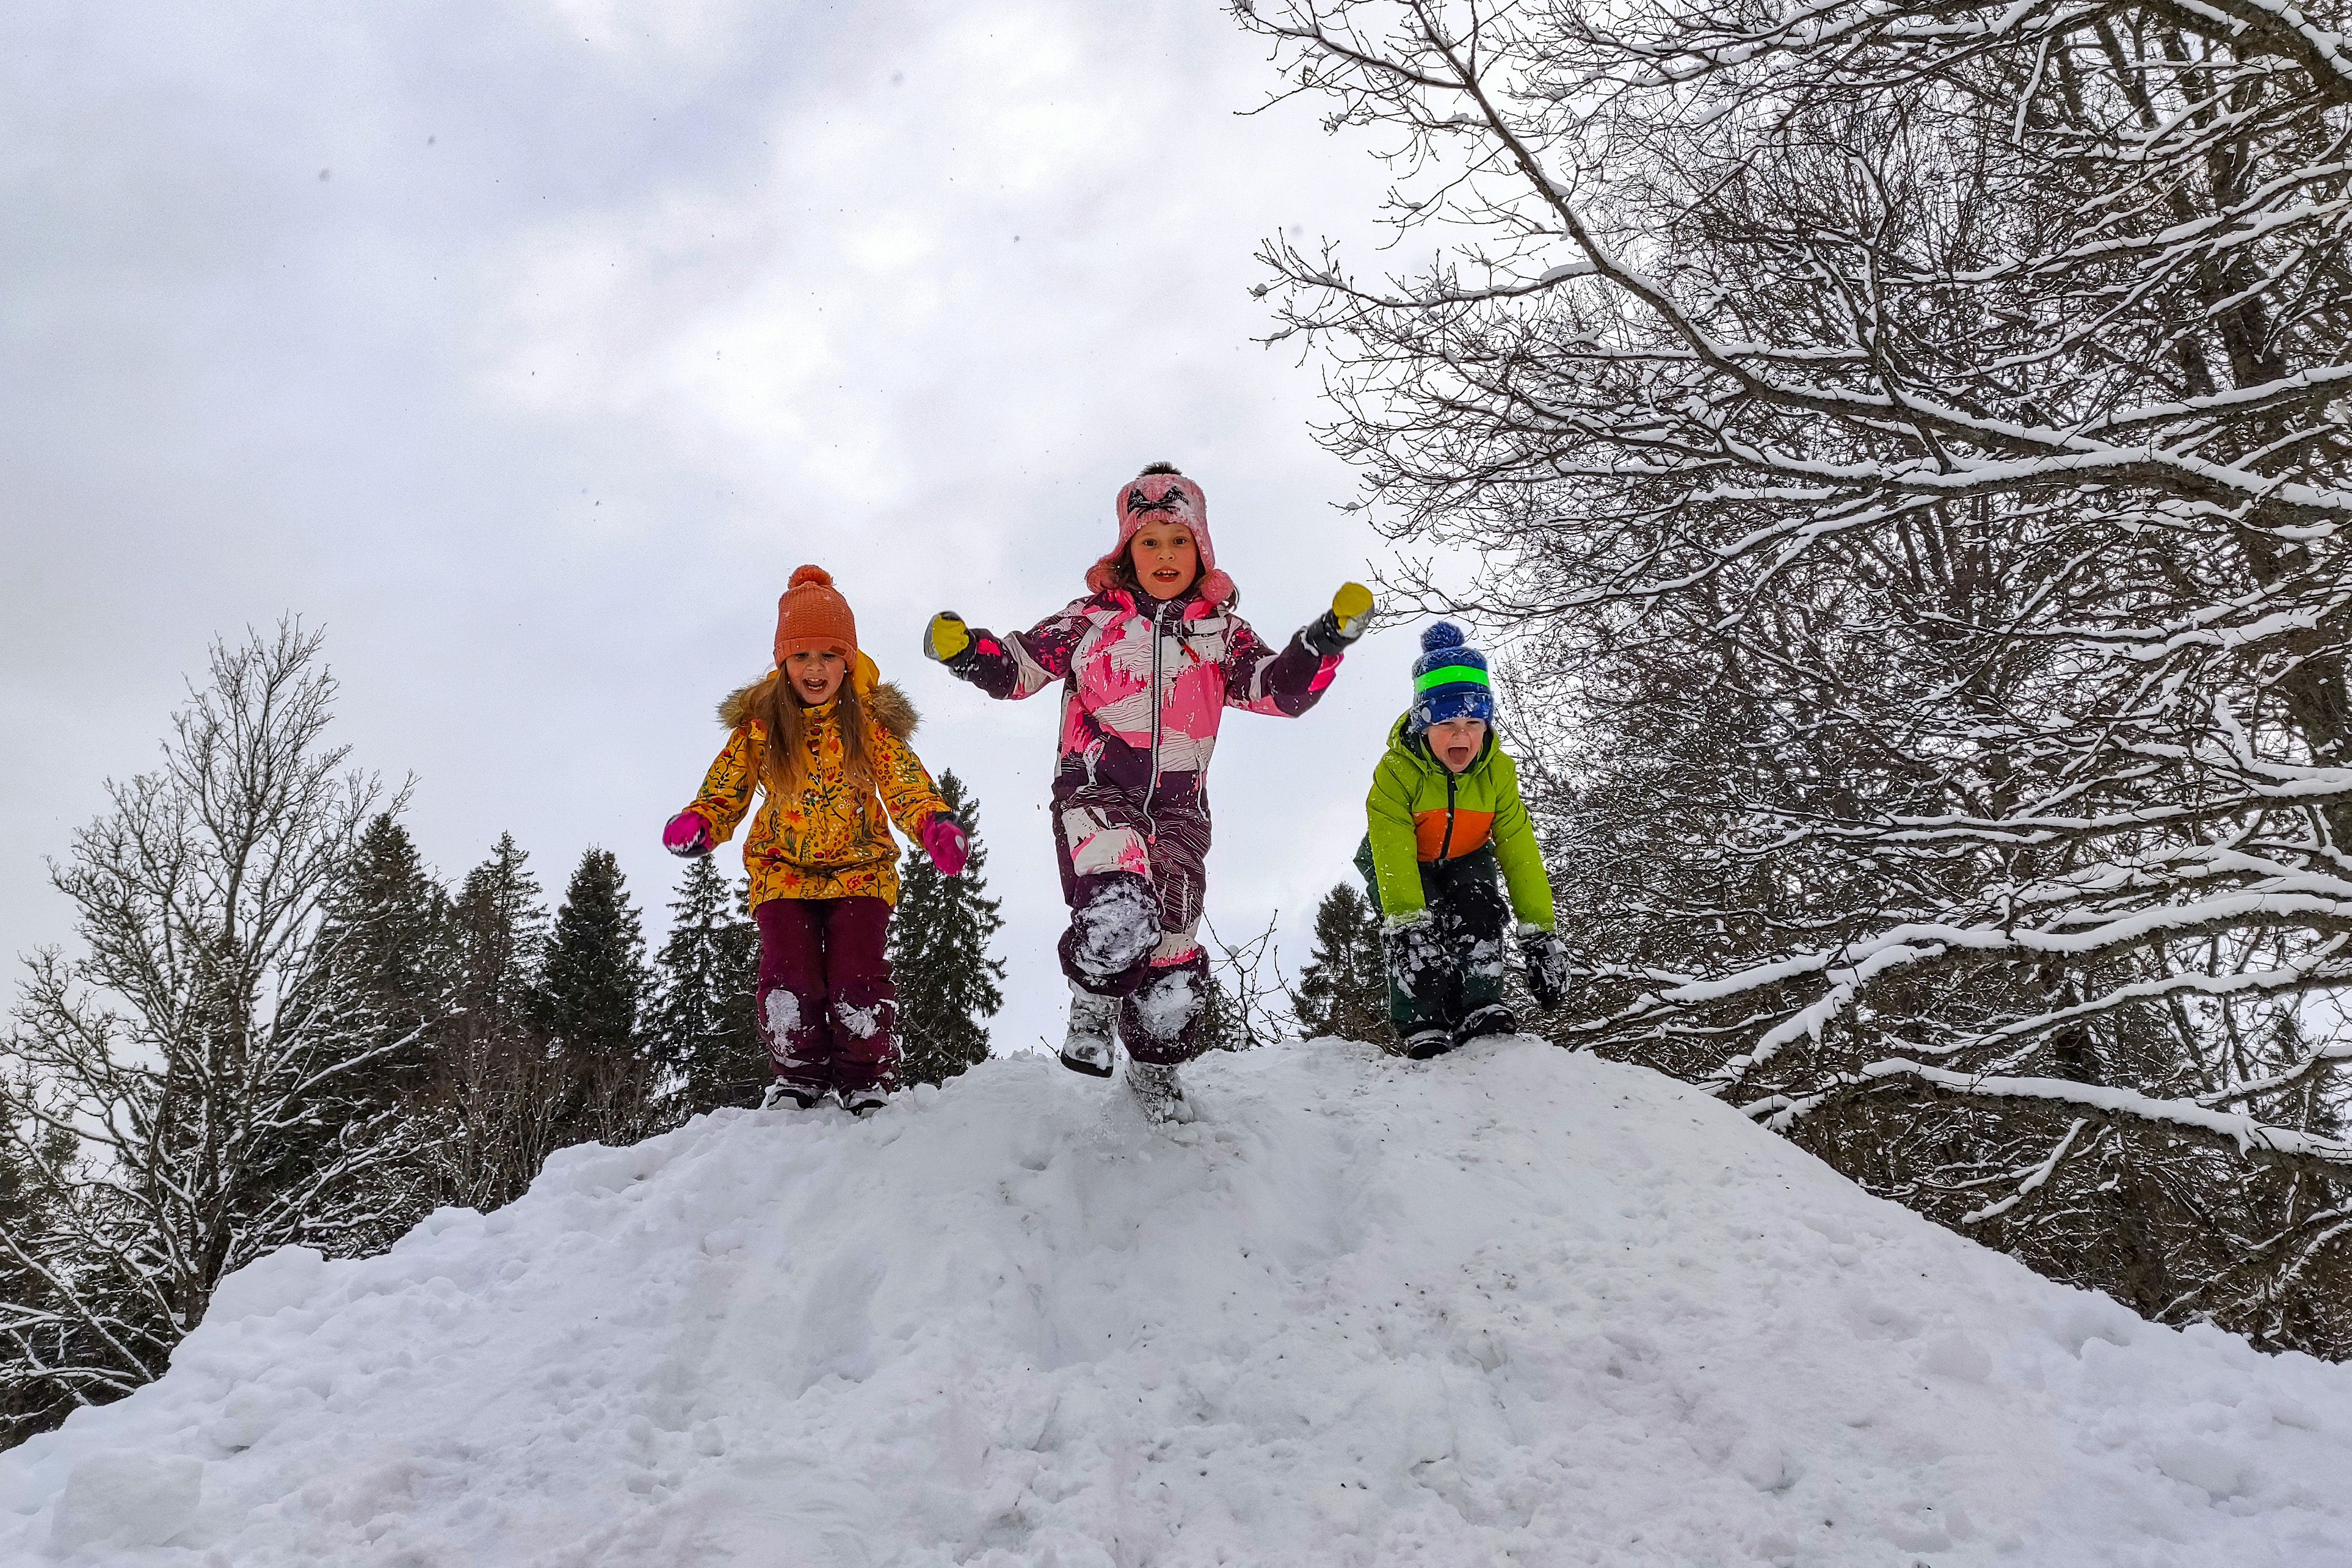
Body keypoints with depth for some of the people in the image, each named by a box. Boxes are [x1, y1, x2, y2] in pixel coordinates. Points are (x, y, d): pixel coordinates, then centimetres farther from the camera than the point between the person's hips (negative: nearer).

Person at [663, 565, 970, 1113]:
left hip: (859, 868, -1)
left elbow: (907, 785, -7)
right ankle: (798, 1079, 1)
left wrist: (936, 826, -28)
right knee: (789, 973, -13)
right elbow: (726, 791, 5)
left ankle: (869, 1084, -5)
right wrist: (697, 826, -17)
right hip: (783, 871, 1)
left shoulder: (871, 721, -1)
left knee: (857, 974, -14)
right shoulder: (759, 723, 2)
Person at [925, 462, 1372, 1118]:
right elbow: (1020, 665, 11)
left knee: (1171, 941, 2)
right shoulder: (1092, 617, 11)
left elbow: (1278, 689, 5)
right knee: (1121, 911, -29)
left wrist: (1327, 640, -11)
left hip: (1177, 804, 3)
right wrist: (966, 650, -9)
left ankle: (1156, 1069, 25)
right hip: (1096, 787, -3)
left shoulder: (1221, 630, 16)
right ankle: (1094, 1003, 3)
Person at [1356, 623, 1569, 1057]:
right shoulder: (1396, 772, -33)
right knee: (1415, 934, -27)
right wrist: (1407, 925, -54)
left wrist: (1540, 933, -30)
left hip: (1464, 859, 3)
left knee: (1481, 910, -26)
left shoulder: (1497, 771, -23)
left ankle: (1481, 1009, -23)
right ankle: (1423, 1028, -23)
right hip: (1402, 861, -2)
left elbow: (1520, 853, -24)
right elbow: (1394, 858, -41)